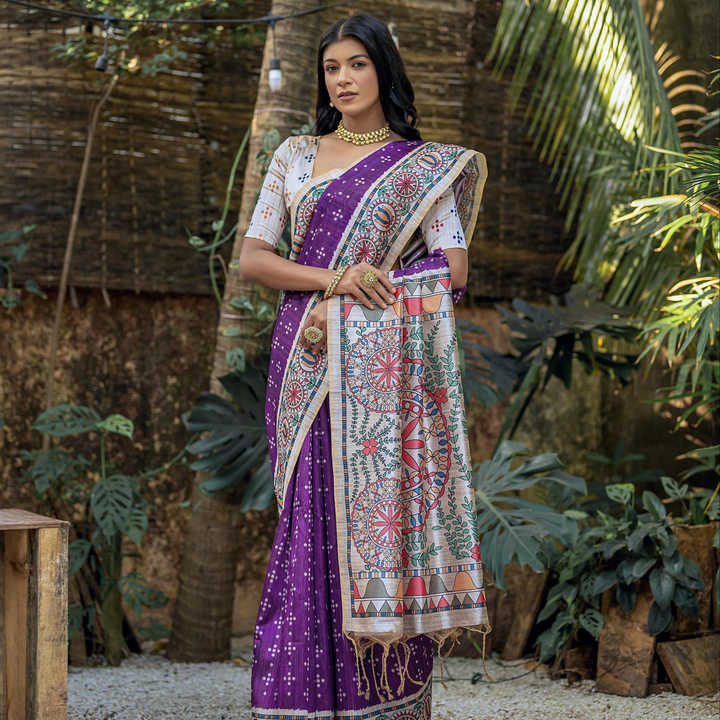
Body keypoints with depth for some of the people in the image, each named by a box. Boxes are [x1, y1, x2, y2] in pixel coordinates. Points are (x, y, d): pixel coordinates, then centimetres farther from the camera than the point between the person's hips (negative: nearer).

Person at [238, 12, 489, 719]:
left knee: (383, 513, -5)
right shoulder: (295, 156, 14)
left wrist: (348, 307, -10)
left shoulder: (427, 166, 7)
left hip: (386, 369, -2)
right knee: (314, 521, -4)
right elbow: (251, 259, 7)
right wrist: (335, 278, -10)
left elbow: (452, 269, -3)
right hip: (308, 363, 2)